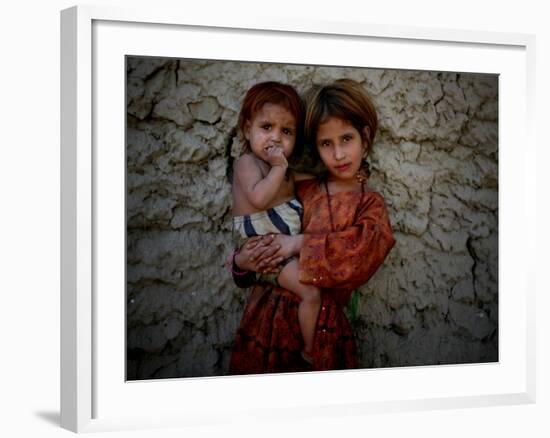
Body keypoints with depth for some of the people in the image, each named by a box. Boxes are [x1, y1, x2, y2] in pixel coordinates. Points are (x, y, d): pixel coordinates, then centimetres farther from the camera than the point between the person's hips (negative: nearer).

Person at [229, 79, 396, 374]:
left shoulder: (370, 204, 2)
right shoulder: (300, 191, 7)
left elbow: (361, 253, -18)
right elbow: (260, 241, 10)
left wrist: (299, 244, -19)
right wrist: (242, 262, -12)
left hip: (321, 325, -2)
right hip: (268, 313, 2)